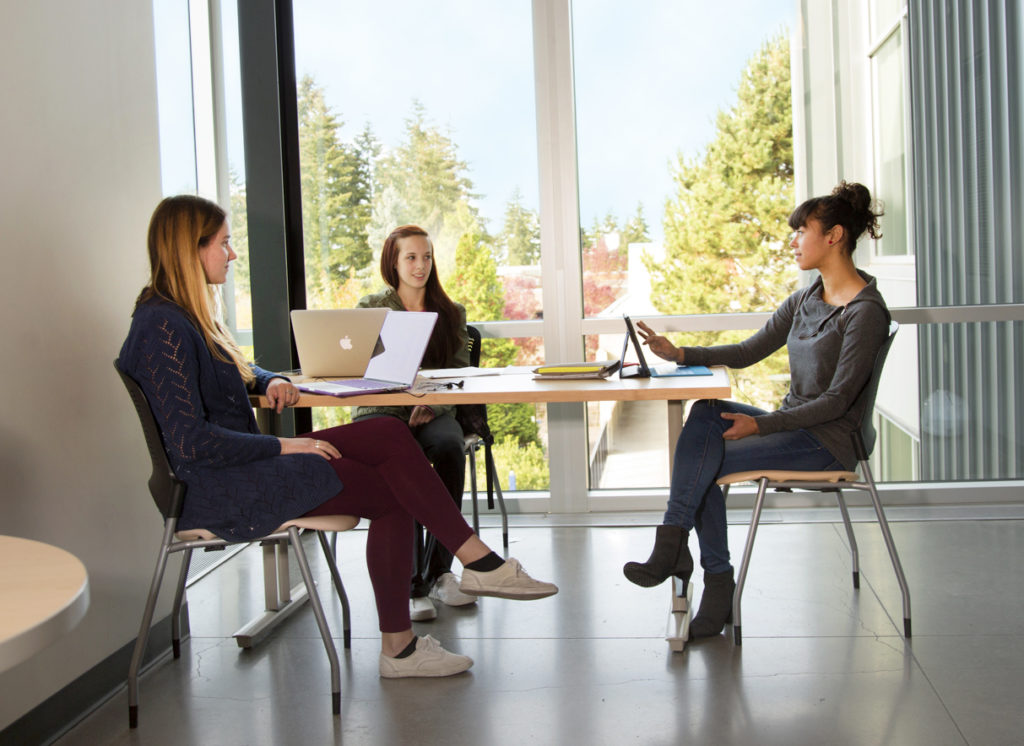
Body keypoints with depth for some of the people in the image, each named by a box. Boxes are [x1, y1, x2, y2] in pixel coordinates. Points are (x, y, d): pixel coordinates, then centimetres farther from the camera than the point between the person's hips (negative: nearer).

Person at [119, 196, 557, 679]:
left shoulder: (188, 314, 15)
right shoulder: (163, 326, -16)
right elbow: (190, 441, -22)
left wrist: (269, 381, 9)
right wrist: (283, 446, -17)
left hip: (247, 461, 9)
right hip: (220, 492, -9)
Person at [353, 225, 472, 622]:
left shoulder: (451, 313, 18)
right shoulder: (371, 308, 12)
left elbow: (461, 373, 10)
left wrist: (433, 403, -12)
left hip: (434, 412, 2)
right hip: (382, 411, -1)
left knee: (449, 447, -35)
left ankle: (438, 573, -28)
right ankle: (411, 582, -35)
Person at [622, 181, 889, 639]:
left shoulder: (865, 311, -13)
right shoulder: (804, 301, 13)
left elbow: (838, 400, -18)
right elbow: (749, 352, 14)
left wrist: (760, 425, -24)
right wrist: (679, 354, 1)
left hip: (828, 441, -8)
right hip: (792, 426, 8)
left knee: (704, 460, -24)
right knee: (705, 413, -18)